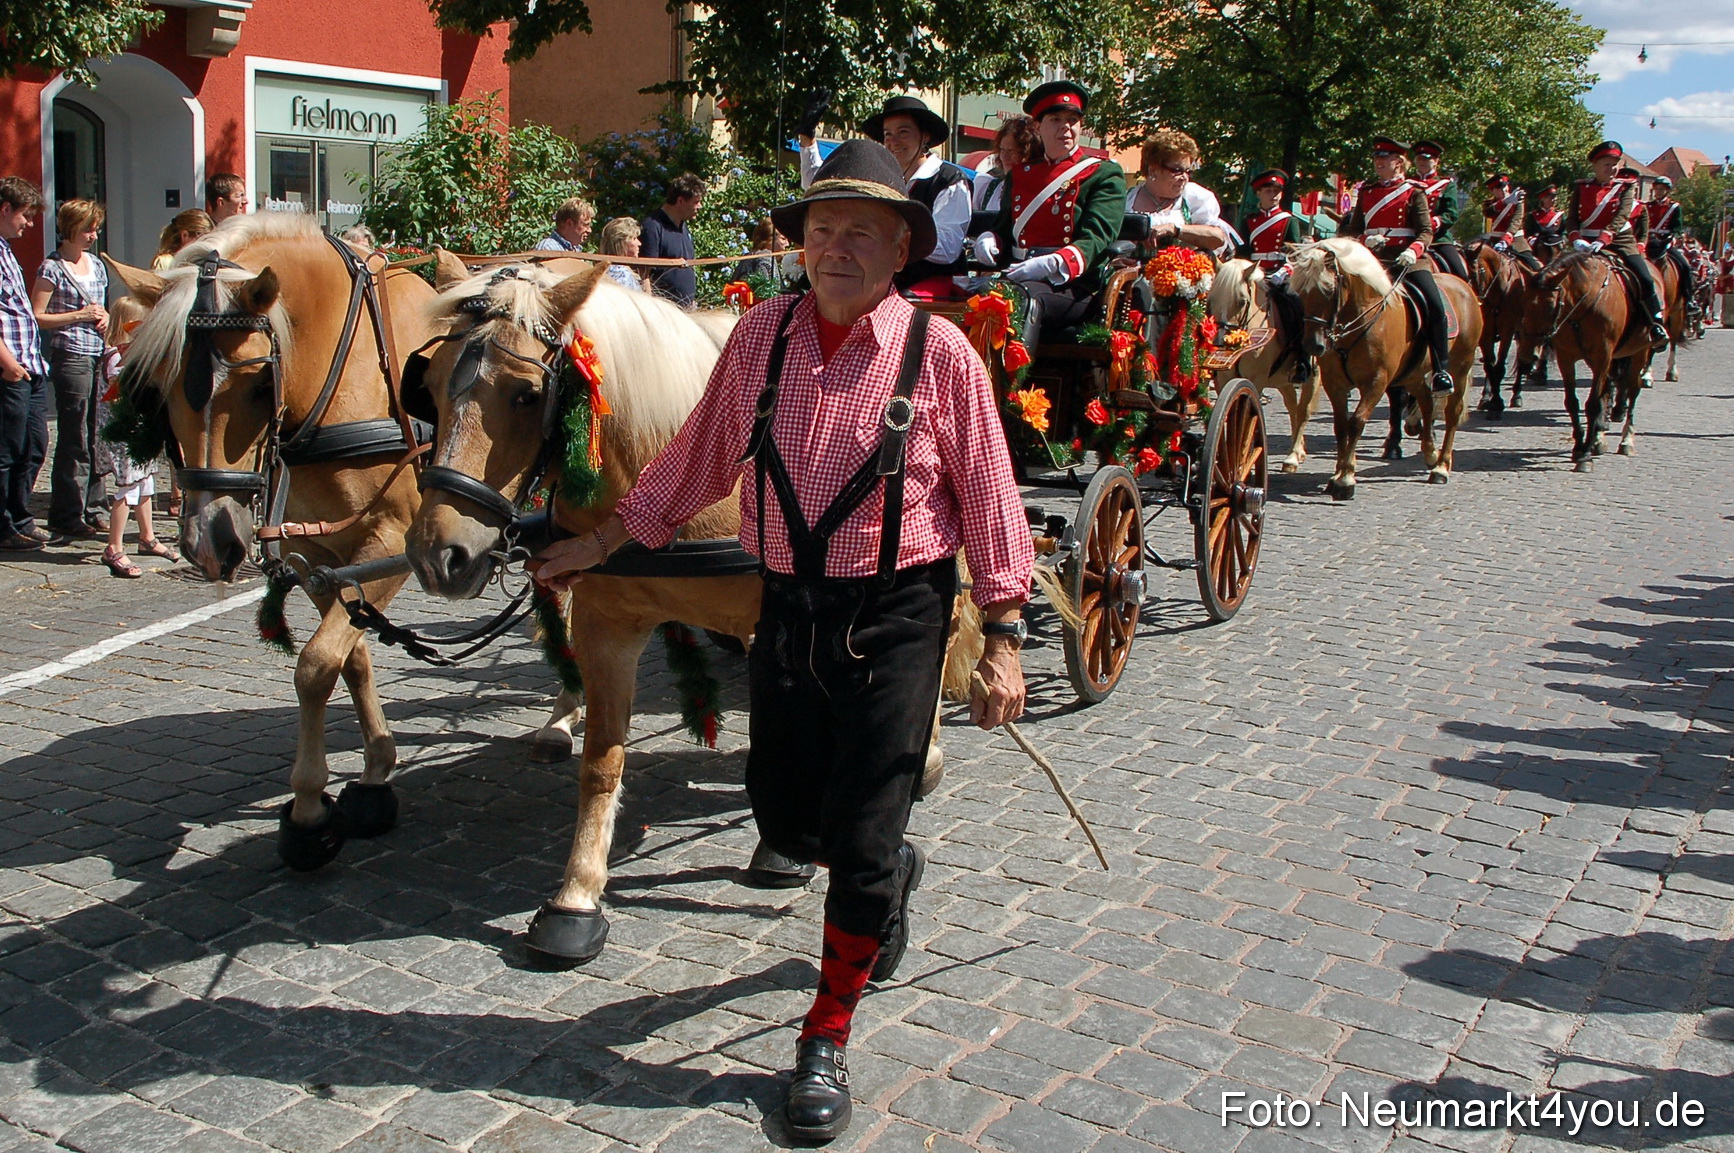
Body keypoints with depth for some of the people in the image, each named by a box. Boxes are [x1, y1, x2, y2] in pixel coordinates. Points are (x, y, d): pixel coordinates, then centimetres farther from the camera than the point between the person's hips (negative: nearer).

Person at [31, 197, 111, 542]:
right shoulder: (53, 268, -5)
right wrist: (79, 315, -14)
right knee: (74, 441, -3)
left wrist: (104, 317, 7)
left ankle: (94, 509, 19)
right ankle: (67, 517, 4)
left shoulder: (97, 265, 15)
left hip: (99, 356, 7)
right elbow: (37, 317, -8)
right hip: (70, 357, -7)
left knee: (96, 436, 10)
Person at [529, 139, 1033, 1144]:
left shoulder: (940, 352, -9)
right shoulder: (762, 335, 2)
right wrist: (606, 541, 15)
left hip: (896, 616, -4)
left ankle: (828, 1040, 20)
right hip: (788, 608, 4)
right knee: (785, 816, 14)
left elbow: (991, 499, -5)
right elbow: (700, 459, 12)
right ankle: (890, 872, 49)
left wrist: (1005, 636, -6)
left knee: (860, 837, 0)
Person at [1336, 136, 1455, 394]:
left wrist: (1413, 251, -24)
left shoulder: (1413, 192, 6)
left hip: (1407, 258, -3)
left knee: (1435, 306, -20)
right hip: (1373, 259, 3)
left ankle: (1442, 370, -12)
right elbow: (1355, 228, 15)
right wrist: (1366, 239, -9)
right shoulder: (1366, 191, 17)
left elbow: (1426, 231, -2)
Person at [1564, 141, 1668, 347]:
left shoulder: (1626, 187, 4)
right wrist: (1576, 240, -22)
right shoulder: (1581, 188, 7)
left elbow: (1620, 218, -12)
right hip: (1587, 244, 1)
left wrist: (1603, 239, -29)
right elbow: (1571, 219, -1)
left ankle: (1657, 326, -7)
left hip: (1620, 241, -1)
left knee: (1645, 279, -15)